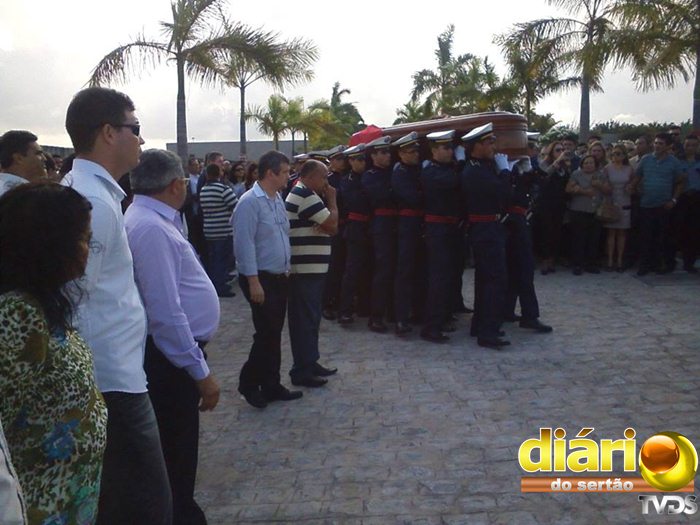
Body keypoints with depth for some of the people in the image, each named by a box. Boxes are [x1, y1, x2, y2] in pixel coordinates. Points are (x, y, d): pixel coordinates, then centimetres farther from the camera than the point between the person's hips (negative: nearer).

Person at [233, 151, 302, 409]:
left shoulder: (278, 199, 11)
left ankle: (271, 386, 24)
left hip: (280, 278, 8)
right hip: (261, 278, -8)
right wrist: (253, 281, -21)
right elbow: (245, 244, -20)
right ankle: (249, 383, 14)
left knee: (274, 334, 13)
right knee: (267, 334, -5)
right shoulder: (250, 202, -15)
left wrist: (288, 267, 14)